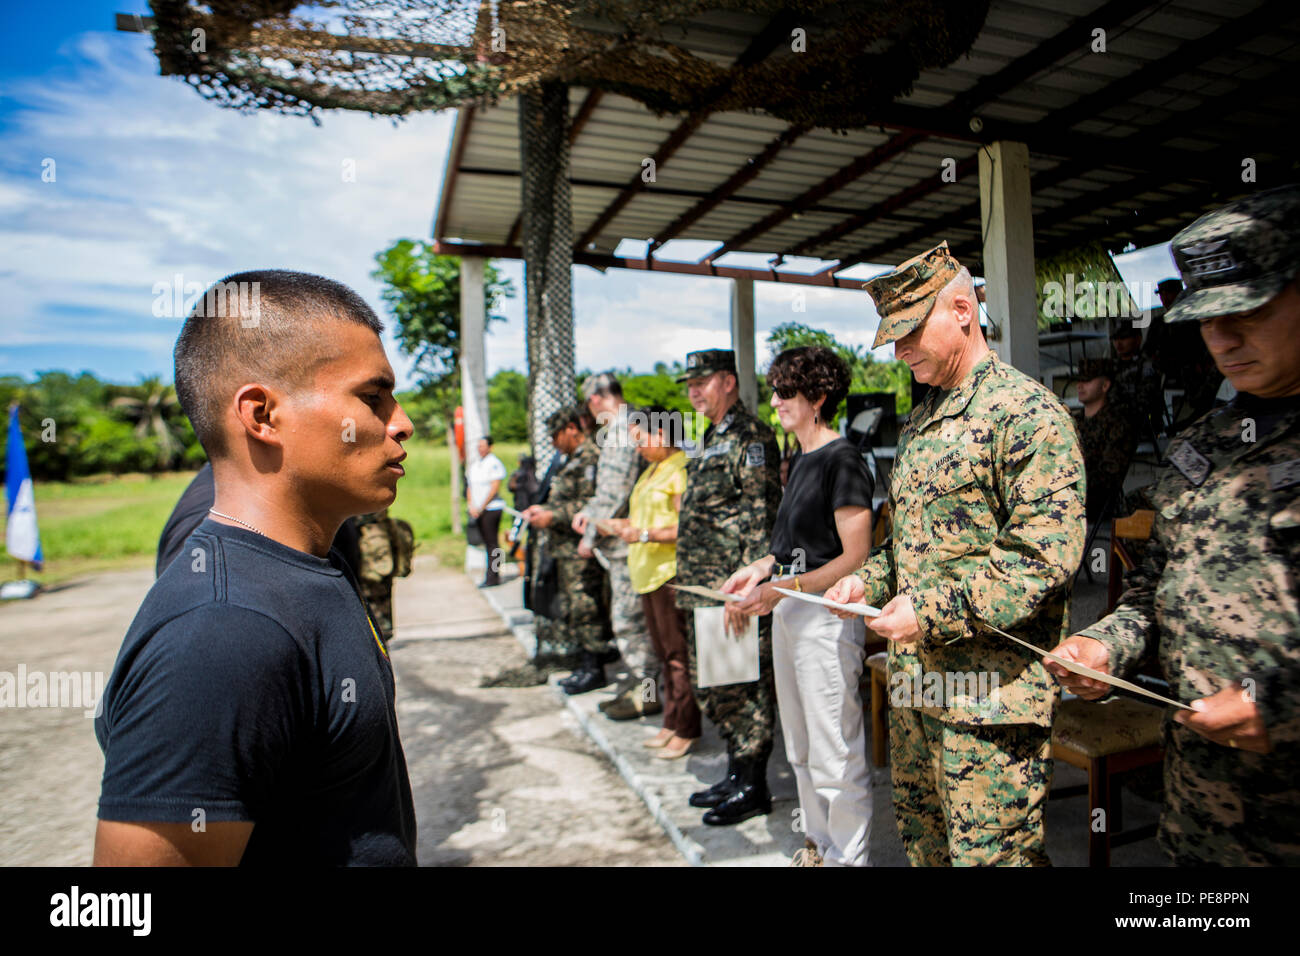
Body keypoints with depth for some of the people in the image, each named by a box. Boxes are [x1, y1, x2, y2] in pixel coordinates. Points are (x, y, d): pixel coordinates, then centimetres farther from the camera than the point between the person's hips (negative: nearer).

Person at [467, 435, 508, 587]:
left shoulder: (494, 463, -7)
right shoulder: (474, 466, 17)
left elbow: (495, 487, -13)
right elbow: (470, 487, 18)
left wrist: (481, 507, -13)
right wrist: (472, 506, 2)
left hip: (491, 508, -7)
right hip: (478, 510, 7)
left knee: (492, 543, -7)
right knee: (488, 543, 9)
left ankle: (492, 577, -6)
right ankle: (494, 575, 15)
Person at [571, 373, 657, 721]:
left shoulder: (621, 430, -17)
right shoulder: (625, 425, 14)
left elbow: (616, 494, -20)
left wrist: (590, 537, -12)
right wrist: (589, 511, 15)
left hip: (626, 541, -10)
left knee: (629, 617, -1)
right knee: (626, 617, 17)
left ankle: (644, 694, 10)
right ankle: (637, 683, 28)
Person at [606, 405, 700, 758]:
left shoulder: (681, 470, -13)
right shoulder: (652, 470, 19)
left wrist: (645, 534, -18)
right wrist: (626, 524, 10)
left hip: (671, 571, -10)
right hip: (648, 572, 10)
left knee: (678, 652, -2)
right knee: (664, 652, 15)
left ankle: (685, 729, 9)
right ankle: (672, 723, 26)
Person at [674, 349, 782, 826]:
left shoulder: (750, 435, -11)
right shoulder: (711, 438, 19)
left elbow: (762, 514, -18)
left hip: (733, 586, -10)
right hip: (701, 589, 10)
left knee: (742, 682, -1)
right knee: (709, 682, 16)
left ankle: (753, 785, 13)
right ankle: (737, 772, 30)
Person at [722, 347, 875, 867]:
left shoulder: (842, 460, -13)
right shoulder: (799, 460, 14)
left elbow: (854, 559, -17)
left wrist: (781, 590, -21)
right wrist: (760, 569, 7)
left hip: (826, 611, -9)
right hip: (788, 609, 9)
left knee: (835, 754, 2)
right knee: (800, 747, 20)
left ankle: (846, 856, 20)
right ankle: (818, 843, 36)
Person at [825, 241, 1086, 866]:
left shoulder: (1026, 409, -12)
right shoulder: (920, 422, 15)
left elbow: (1047, 551, -20)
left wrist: (934, 610, -21)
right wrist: (869, 581, 6)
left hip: (991, 685, -8)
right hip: (914, 675, 9)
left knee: (990, 850, 2)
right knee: (920, 830, 21)